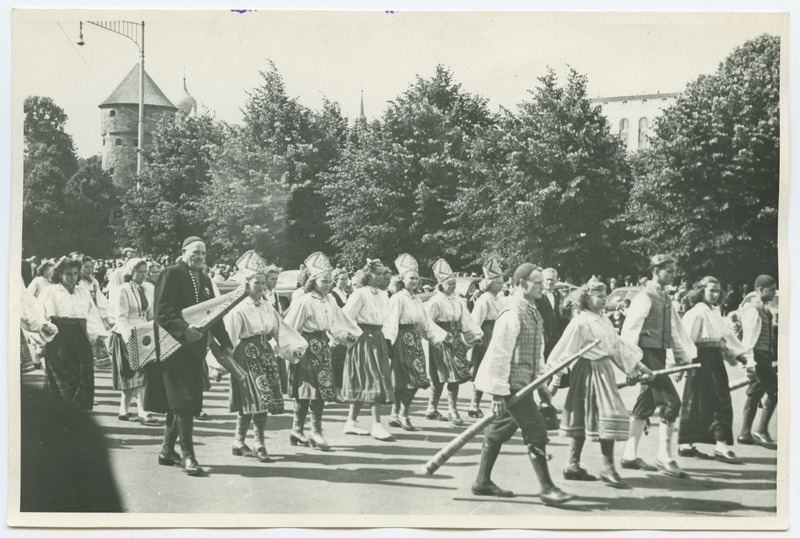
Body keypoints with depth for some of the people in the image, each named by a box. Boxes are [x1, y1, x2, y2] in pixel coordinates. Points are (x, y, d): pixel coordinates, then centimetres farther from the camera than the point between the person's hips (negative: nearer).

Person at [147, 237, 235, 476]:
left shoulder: (204, 280, 17)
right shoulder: (172, 274, -6)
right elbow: (162, 312, -15)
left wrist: (225, 343, 12)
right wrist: (184, 329, -29)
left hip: (196, 349, 7)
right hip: (175, 347, -7)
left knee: (182, 403, 10)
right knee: (183, 401, -9)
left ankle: (167, 451, 21)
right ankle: (188, 456, -6)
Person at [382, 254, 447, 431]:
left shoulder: (417, 300, 16)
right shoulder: (397, 298, -7)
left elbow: (425, 322, 18)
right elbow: (391, 322, -14)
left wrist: (441, 336, 11)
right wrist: (389, 340, -25)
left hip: (415, 341, 8)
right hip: (403, 340, -8)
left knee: (415, 381, 6)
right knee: (407, 381, -8)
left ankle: (396, 414, 14)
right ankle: (403, 415, 3)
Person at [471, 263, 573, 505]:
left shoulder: (532, 312, 11)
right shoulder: (512, 315, -18)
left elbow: (537, 351, 19)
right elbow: (499, 355, -20)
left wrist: (541, 381, 17)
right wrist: (499, 393, -20)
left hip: (523, 383, 9)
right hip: (512, 383, -9)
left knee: (499, 430, 15)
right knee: (535, 432, -7)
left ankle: (483, 482, 25)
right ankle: (546, 488, -1)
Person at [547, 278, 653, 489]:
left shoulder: (604, 320, 12)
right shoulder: (580, 322, -12)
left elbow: (618, 345, 16)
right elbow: (566, 351, -13)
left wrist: (639, 367, 13)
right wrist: (555, 379, -15)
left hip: (604, 372, 8)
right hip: (589, 371, -8)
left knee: (585, 420, 9)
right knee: (607, 416, -10)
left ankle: (573, 466, 14)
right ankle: (607, 468, -6)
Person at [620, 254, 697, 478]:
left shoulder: (665, 299, 16)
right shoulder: (645, 297, -11)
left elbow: (676, 329, 18)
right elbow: (630, 329, -17)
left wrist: (685, 357, 11)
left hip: (659, 355, 9)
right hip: (647, 354, -9)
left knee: (646, 404, 12)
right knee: (670, 402, -12)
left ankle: (630, 455, 19)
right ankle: (664, 458, -8)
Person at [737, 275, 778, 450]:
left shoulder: (765, 309, 17)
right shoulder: (752, 310, -14)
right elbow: (749, 336, -21)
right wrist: (750, 359, -27)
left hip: (765, 356, 10)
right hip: (758, 356, -10)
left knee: (754, 394, 11)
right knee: (774, 392, -10)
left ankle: (745, 434, 15)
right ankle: (761, 431, -4)